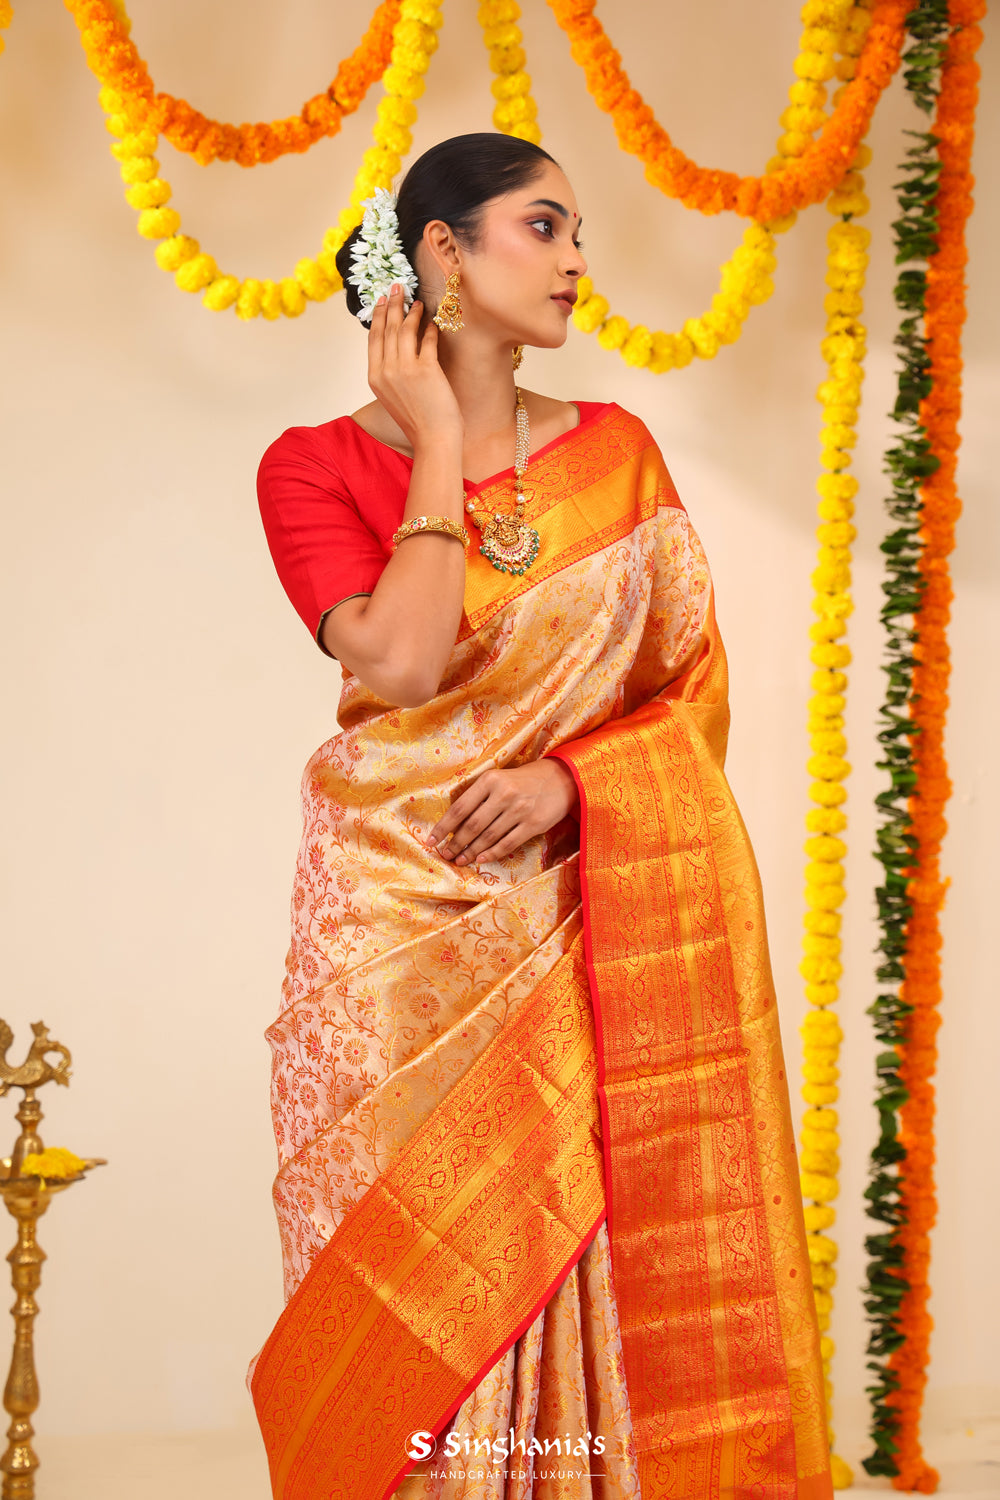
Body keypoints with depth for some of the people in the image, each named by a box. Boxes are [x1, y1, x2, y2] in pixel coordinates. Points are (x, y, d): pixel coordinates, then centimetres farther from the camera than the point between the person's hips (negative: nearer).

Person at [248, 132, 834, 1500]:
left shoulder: (615, 453, 9)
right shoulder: (317, 465, 0)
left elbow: (696, 693, 6)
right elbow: (406, 661, -16)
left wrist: (568, 782, -12)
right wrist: (438, 439, -7)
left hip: (591, 936, 3)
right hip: (399, 940, -2)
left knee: (607, 1285, 2)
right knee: (414, 1306, 1)